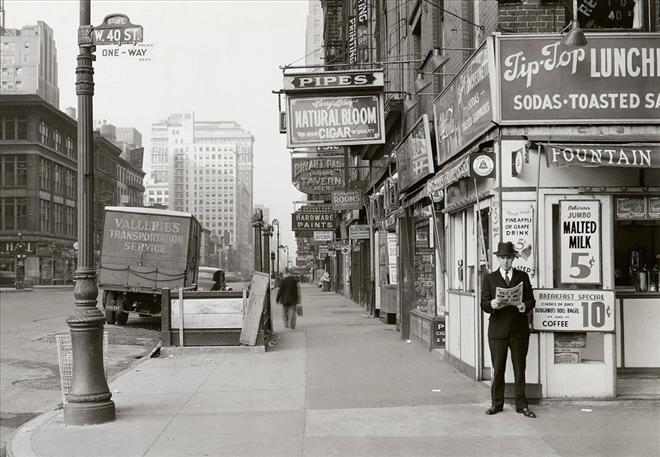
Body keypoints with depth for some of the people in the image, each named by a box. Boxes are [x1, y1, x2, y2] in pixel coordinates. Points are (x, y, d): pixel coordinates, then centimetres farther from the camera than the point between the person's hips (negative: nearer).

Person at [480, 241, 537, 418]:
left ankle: (521, 405, 11)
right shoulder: (489, 278, 7)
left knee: (520, 368, 4)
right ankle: (496, 404, 14)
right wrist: (492, 304, -22)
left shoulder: (523, 277, 11)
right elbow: (484, 304, 1)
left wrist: (525, 306, -15)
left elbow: (531, 300, 7)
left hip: (519, 329, 1)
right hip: (498, 329, -1)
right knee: (498, 369, 3)